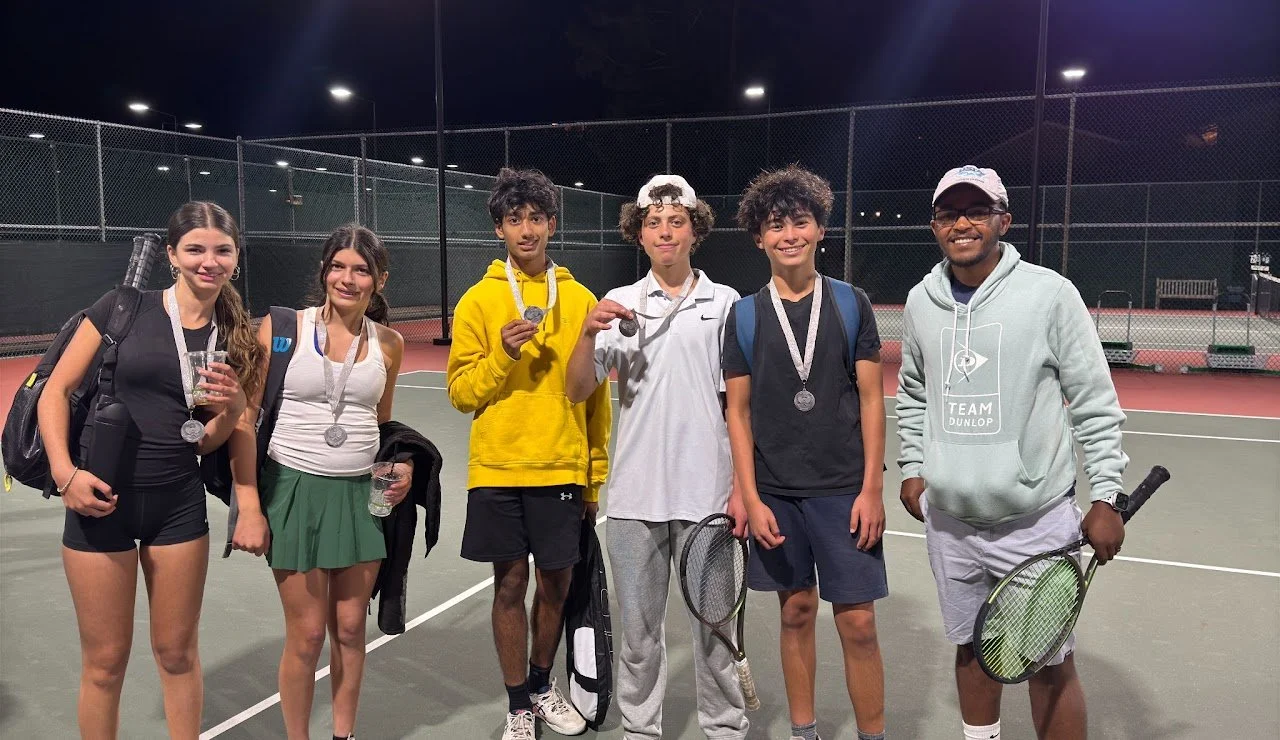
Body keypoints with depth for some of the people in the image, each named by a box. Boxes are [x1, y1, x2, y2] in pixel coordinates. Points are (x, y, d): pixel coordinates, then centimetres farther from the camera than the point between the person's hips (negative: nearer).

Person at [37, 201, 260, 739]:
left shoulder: (234, 337, 3)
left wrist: (233, 408, -13)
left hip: (179, 504, 3)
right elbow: (55, 392, -3)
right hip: (100, 499, -2)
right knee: (105, 661, 8)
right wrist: (65, 472, -13)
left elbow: (207, 441, 7)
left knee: (177, 654, 13)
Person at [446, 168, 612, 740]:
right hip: (498, 470, -1)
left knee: (556, 582, 10)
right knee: (510, 583, 6)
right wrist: (503, 354, -18)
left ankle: (542, 686, 34)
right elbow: (461, 393, -1)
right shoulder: (479, 300, 0)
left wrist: (596, 476, 7)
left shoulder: (580, 299, 3)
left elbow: (597, 396, 7)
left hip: (563, 470, 1)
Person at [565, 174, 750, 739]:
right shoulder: (619, 305, 6)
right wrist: (588, 332, -15)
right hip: (635, 495, 2)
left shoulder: (725, 303, 2)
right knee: (639, 628, 12)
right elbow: (577, 392, 2)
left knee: (713, 627, 9)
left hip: (706, 494, -1)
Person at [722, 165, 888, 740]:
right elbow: (739, 411, 2)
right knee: (797, 612, 11)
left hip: (844, 491, -1)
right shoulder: (744, 315, 2)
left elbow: (870, 399, 1)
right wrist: (751, 498, -3)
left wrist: (872, 488, -5)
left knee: (857, 623, 1)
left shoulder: (851, 303, 0)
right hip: (775, 493, 1)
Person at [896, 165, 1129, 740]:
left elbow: (1095, 403, -5)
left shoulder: (1050, 293, -9)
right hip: (948, 519, 4)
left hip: (1036, 519, -4)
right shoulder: (921, 301, 5)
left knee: (1049, 663, 5)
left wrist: (1105, 498, -7)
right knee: (971, 648, 17)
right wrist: (913, 467, 12)